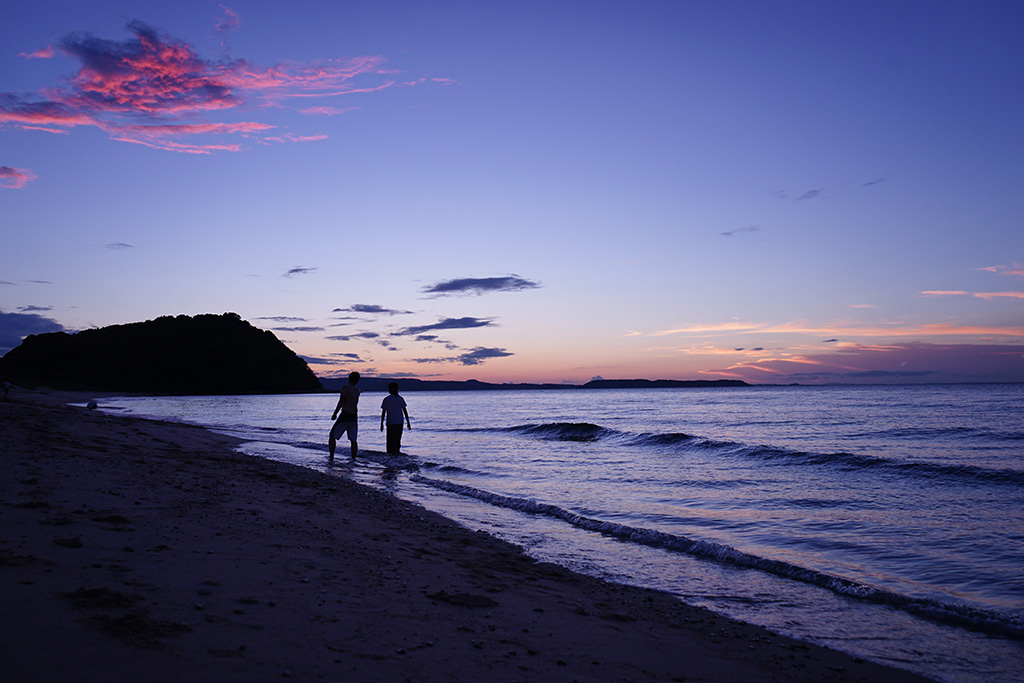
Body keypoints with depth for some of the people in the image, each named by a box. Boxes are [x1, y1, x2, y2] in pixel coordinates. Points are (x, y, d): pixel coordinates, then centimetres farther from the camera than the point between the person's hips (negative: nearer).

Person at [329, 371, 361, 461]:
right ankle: (353, 459, 9)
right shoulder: (357, 390, 11)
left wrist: (335, 413, -4)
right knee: (353, 440, 13)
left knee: (332, 436, 6)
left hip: (345, 416, -5)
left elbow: (341, 402, -13)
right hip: (354, 417, 6)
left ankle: (331, 458, 1)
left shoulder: (345, 388, -8)